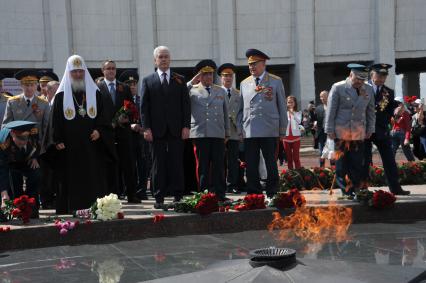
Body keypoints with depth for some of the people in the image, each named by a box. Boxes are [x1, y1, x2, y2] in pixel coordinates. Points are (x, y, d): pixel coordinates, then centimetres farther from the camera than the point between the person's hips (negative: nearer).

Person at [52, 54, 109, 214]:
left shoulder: (95, 93, 11)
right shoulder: (61, 95, 6)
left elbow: (103, 115, 10)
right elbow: (56, 121, 3)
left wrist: (99, 130, -7)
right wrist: (58, 140, -6)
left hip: (92, 145, 2)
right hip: (69, 148, -1)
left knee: (94, 179, 1)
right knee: (71, 181, 0)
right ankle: (71, 211, 4)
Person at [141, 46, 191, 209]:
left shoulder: (180, 80, 11)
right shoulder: (148, 81, 9)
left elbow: (186, 105, 7)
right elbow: (144, 107, 4)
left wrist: (186, 126, -3)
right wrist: (146, 128, -6)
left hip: (176, 129, 1)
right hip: (157, 130, -1)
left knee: (177, 164, 1)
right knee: (158, 165, 2)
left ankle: (178, 196, 7)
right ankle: (159, 198, 7)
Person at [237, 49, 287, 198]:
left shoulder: (276, 82, 7)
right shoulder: (244, 83, 13)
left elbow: (282, 107, 7)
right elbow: (240, 109, 15)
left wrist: (282, 130, 3)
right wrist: (240, 129, 7)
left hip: (270, 131, -2)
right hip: (249, 132, 2)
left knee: (271, 165, 3)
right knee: (251, 166, 3)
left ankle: (272, 194, 10)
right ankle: (253, 195, 10)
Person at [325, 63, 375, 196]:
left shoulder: (368, 89, 8)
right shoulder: (338, 88, -5)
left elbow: (371, 111, 15)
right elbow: (331, 110, -4)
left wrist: (370, 129, 9)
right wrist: (330, 130, -6)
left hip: (359, 134, 3)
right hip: (341, 134, -3)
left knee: (357, 165, 3)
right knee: (342, 165, 1)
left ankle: (355, 191, 12)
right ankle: (345, 191, 9)